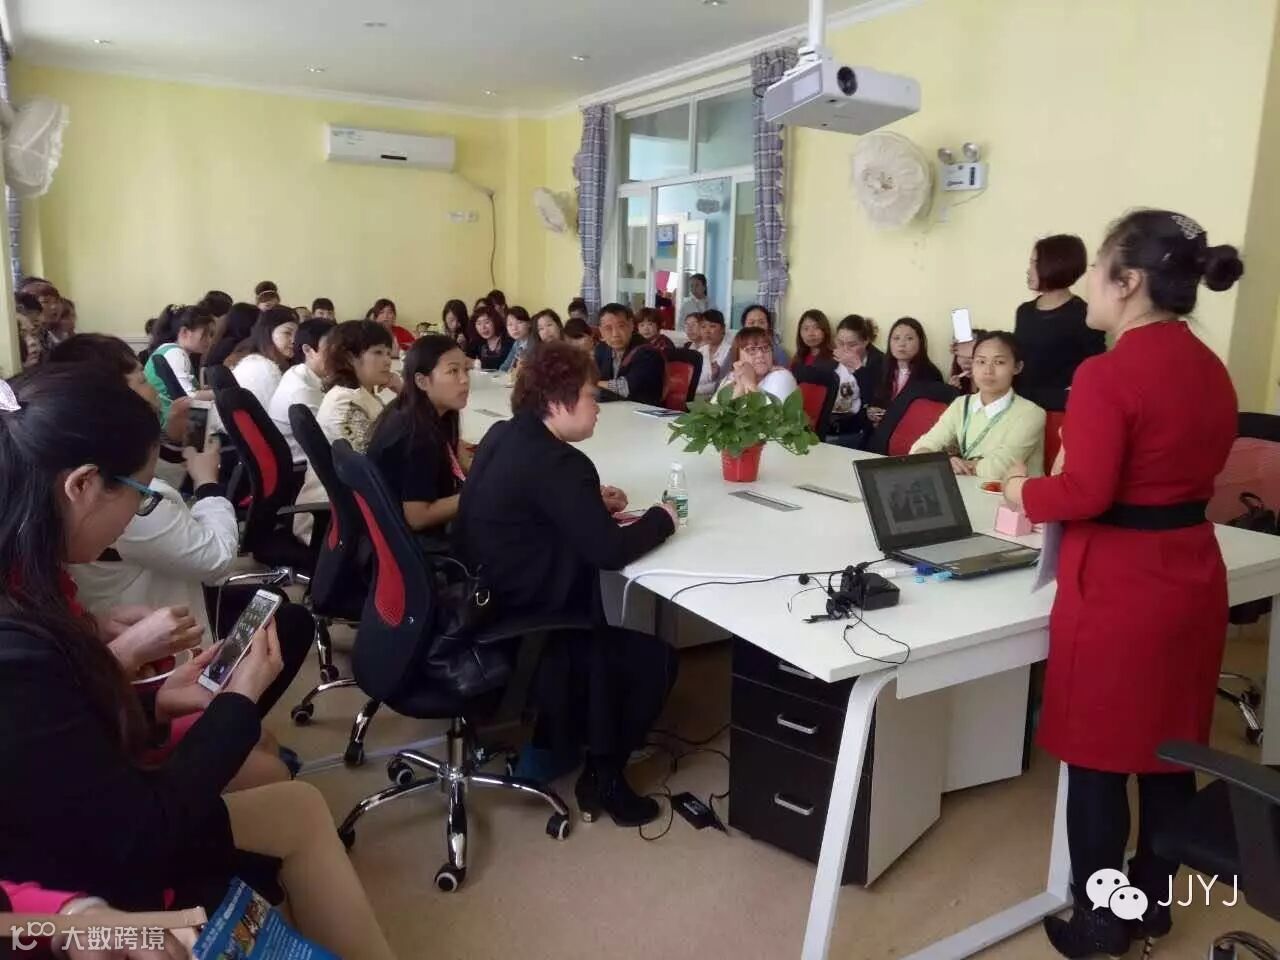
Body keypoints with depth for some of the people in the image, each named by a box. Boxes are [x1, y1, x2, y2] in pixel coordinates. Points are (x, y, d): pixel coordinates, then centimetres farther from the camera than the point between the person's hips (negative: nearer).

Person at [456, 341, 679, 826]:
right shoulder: (557, 462, -25)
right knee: (655, 657, 2)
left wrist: (592, 503, 8)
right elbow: (609, 551, -25)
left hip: (486, 600, 10)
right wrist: (661, 519, -7)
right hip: (519, 618, -10)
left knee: (607, 629, 30)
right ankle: (602, 777, 14)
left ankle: (555, 741, 35)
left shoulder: (505, 436, 4)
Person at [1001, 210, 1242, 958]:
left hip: (1119, 586, -8)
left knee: (1098, 756, 7)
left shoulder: (1108, 373, -19)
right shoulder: (1213, 371, 7)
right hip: (1192, 573, 8)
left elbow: (1085, 493, -21)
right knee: (1169, 749, 18)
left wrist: (1025, 491, -3)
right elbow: (1180, 474, 13)